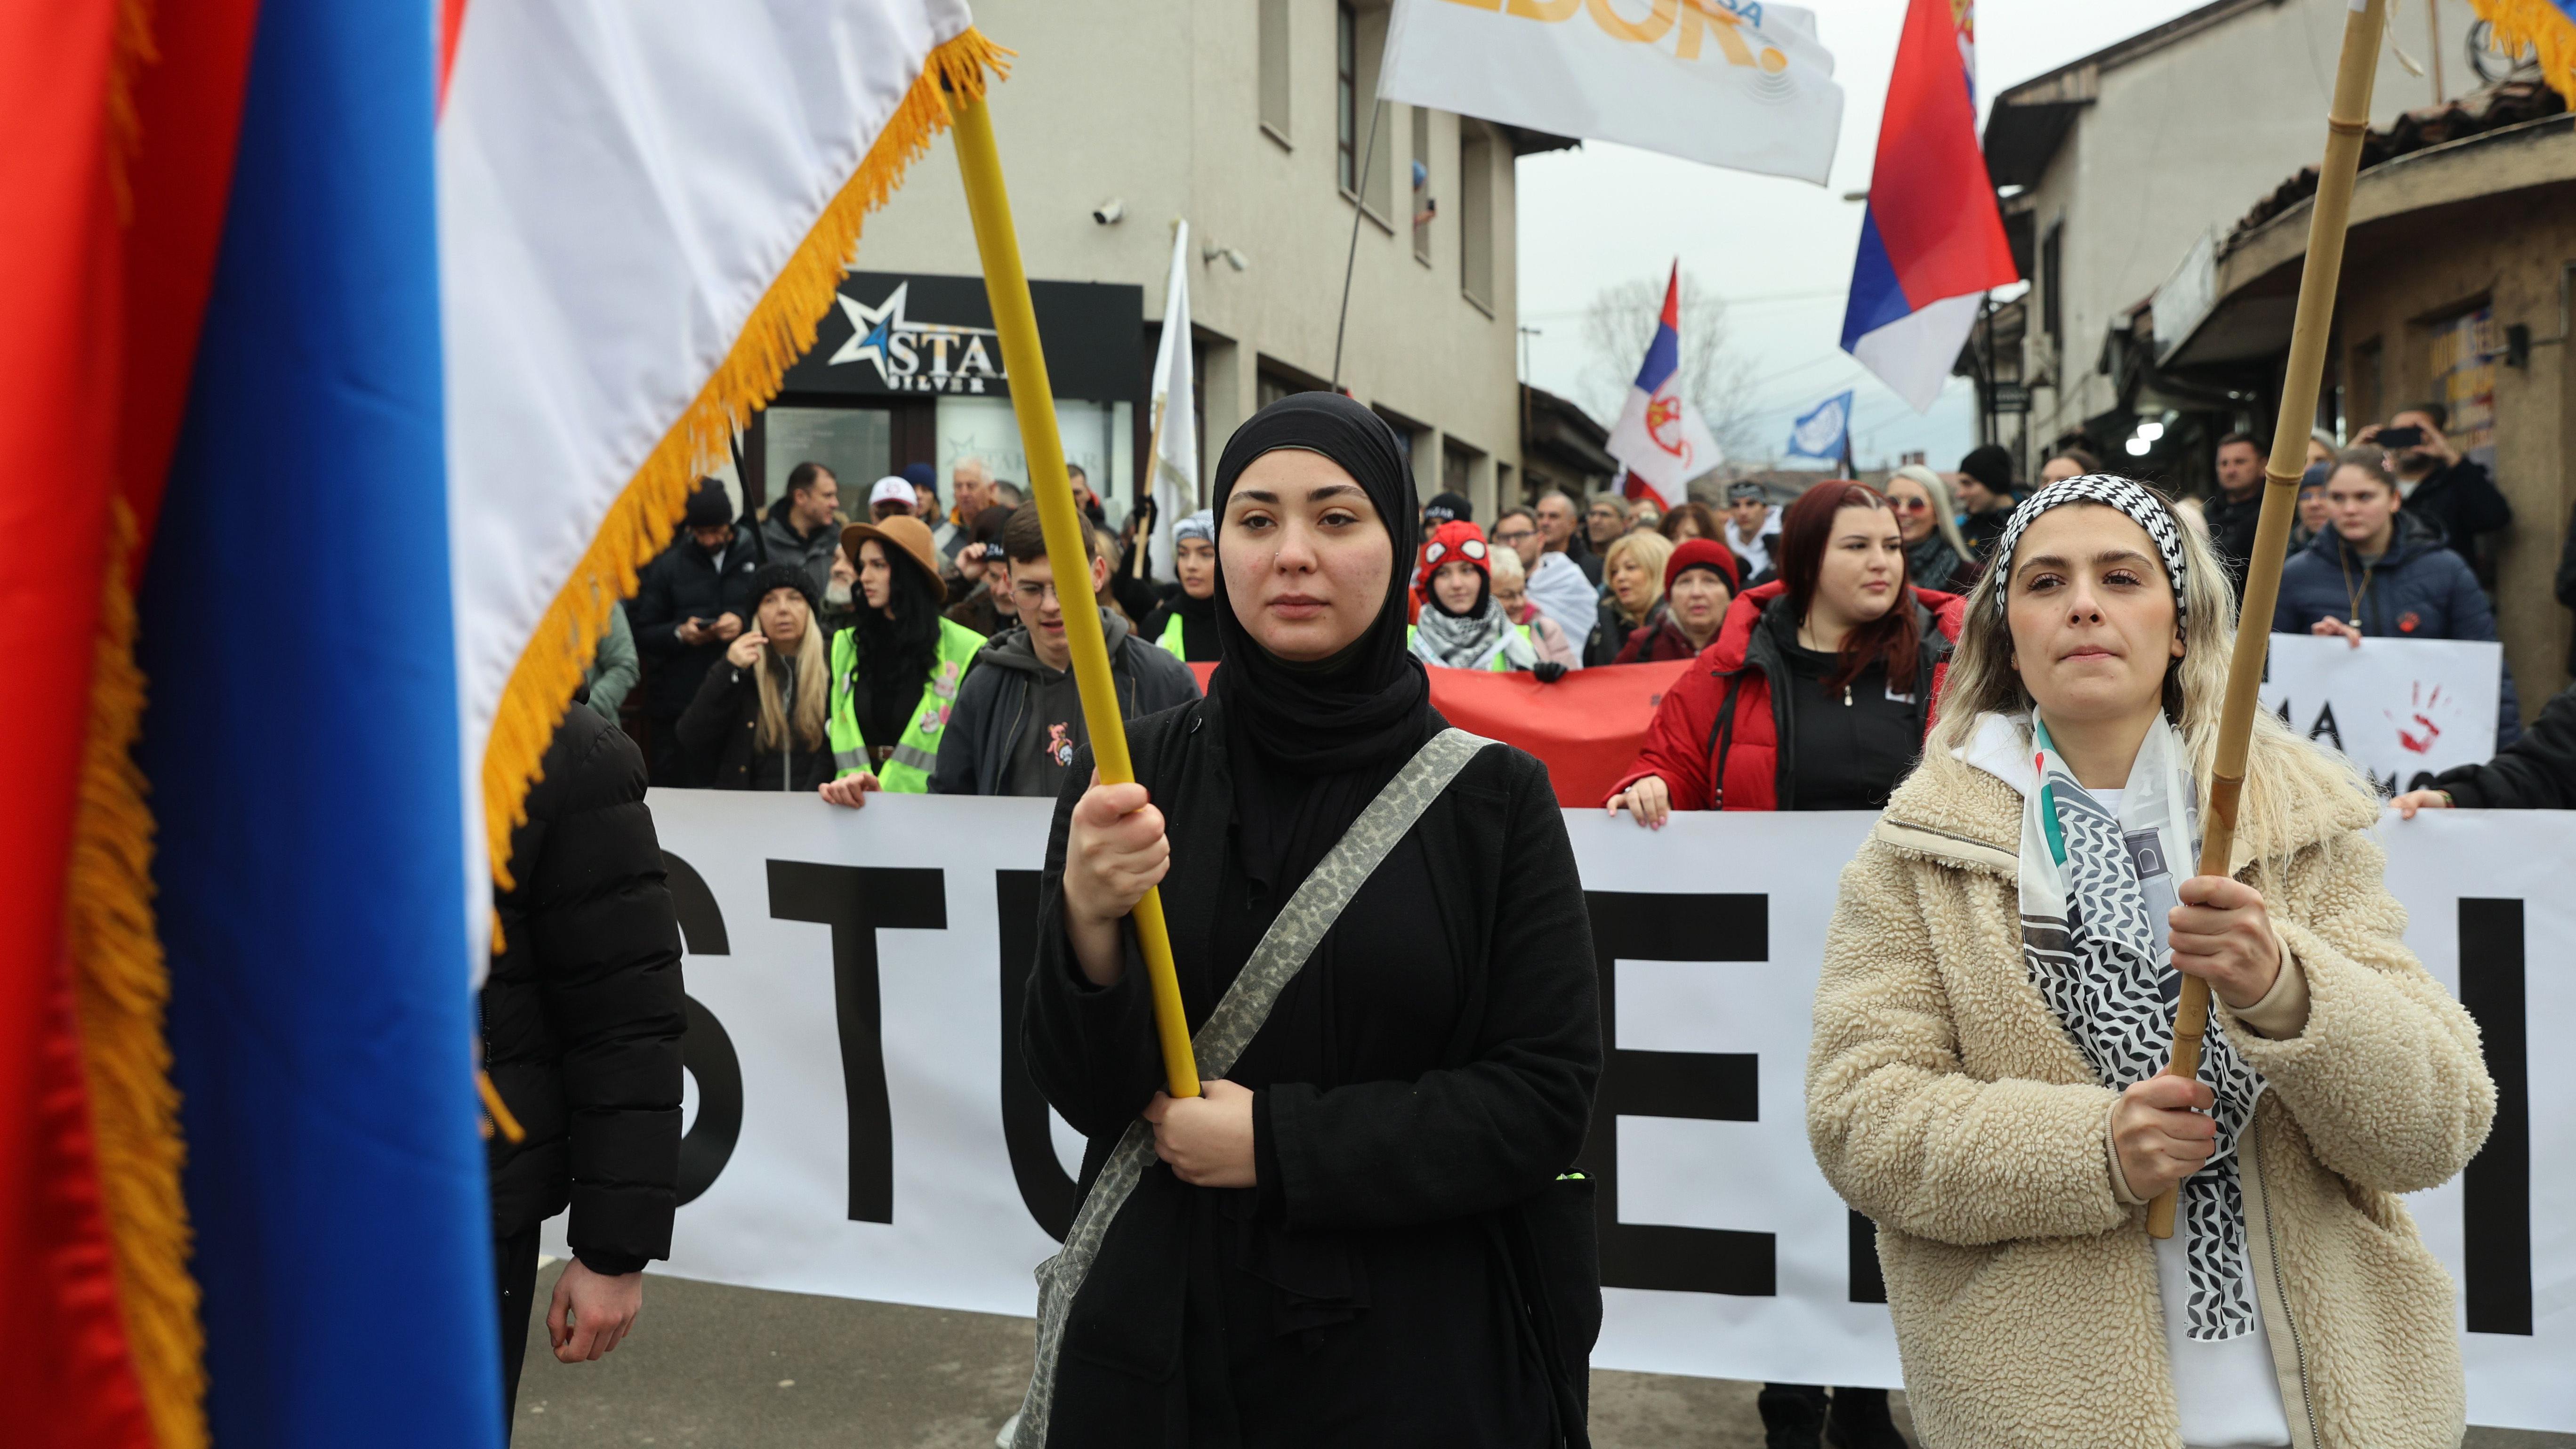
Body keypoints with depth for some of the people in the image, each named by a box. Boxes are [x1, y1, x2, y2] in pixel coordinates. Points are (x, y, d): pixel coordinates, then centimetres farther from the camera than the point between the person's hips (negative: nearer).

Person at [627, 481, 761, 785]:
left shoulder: (758, 559, 5)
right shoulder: (667, 566, 9)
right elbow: (640, 632, 7)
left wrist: (744, 623, -15)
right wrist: (679, 634, -11)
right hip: (678, 710, 1)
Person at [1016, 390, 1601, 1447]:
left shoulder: (1494, 795, -7)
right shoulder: (1131, 774, -4)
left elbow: (1546, 1101, -9)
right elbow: (1082, 1093, -6)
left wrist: (1280, 1141, -15)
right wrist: (1088, 927, -25)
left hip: (1416, 1352, -1)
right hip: (1164, 1335, 2)